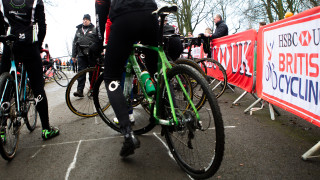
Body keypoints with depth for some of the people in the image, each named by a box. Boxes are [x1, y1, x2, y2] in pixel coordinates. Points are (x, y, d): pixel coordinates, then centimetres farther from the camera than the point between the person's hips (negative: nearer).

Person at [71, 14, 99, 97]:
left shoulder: (94, 29, 7)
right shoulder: (78, 30, 19)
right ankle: (80, 90, -7)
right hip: (81, 54, 3)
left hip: (92, 54, -3)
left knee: (93, 73, 2)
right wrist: (73, 55, 14)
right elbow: (74, 43, 20)